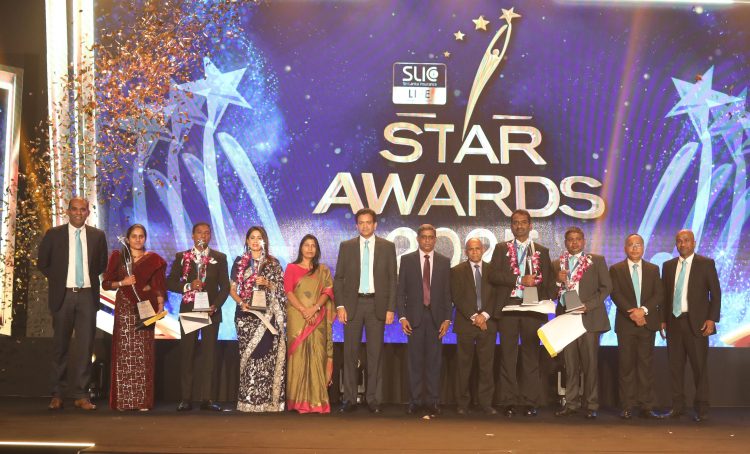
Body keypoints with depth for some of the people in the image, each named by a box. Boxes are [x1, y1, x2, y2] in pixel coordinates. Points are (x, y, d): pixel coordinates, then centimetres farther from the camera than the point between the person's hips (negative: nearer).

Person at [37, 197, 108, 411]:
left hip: (87, 295, 1)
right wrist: (57, 280, 5)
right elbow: (42, 263, 9)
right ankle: (57, 395, 14)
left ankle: (81, 395, 3)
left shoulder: (97, 236, 5)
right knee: (60, 345, 6)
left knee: (85, 345, -2)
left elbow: (102, 264, 16)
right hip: (63, 295, -1)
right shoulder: (54, 234, 1)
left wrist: (90, 279, 7)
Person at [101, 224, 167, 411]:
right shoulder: (118, 257, 9)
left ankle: (143, 401, 1)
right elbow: (106, 283, 9)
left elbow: (158, 286, 3)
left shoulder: (153, 259, 8)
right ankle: (123, 400, 2)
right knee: (124, 351, -3)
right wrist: (122, 283, -8)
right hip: (124, 308, 0)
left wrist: (160, 306, -11)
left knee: (143, 352, -4)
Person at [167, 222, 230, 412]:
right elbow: (170, 283, 3)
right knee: (186, 355, -1)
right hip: (188, 310, 0)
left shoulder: (220, 258, 8)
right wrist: (188, 286, -14)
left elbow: (225, 286, 4)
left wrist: (215, 305, -10)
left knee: (208, 355, -1)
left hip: (211, 310, 0)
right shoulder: (181, 257, 8)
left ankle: (207, 399, 1)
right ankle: (186, 399, 2)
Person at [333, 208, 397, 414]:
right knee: (350, 353, 3)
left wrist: (390, 309, -3)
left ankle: (374, 399, 10)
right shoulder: (346, 246, 6)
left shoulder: (387, 247, 5)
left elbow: (392, 279, 4)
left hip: (377, 305, -1)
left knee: (375, 354, 3)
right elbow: (338, 278, 6)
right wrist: (340, 306, -4)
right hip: (353, 304, 1)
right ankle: (349, 399, 10)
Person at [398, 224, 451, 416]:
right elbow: (401, 290, 4)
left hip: (436, 316, 1)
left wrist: (447, 319, -1)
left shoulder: (444, 261, 9)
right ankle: (415, 400, 7)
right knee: (415, 360, 1)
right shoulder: (407, 260, 6)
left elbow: (447, 292, 7)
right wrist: (402, 316, -5)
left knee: (434, 360, 2)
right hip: (415, 316, -1)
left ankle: (432, 401, 7)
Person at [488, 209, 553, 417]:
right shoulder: (501, 249, 11)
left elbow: (548, 281, 10)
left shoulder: (542, 251, 13)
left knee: (531, 356, 1)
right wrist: (520, 280, -11)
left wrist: (545, 303, -6)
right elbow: (493, 276, -3)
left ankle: (530, 402, 6)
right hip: (508, 306, 0)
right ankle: (510, 403, 4)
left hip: (533, 307, 0)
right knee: (508, 355, 0)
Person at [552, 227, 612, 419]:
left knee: (590, 363, -3)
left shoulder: (597, 261, 7)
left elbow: (606, 287, 1)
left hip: (589, 317, -2)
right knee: (570, 364, 4)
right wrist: (558, 280, -8)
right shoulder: (557, 264, 14)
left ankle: (591, 405, 2)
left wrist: (588, 305, -12)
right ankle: (571, 403, 9)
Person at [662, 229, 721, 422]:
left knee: (700, 366, -1)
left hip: (696, 322, -4)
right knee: (675, 366, 6)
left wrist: (712, 318, -10)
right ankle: (677, 406, 13)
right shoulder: (668, 265, 12)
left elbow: (715, 292, -1)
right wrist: (663, 320, 7)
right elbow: (665, 294, 13)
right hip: (674, 321, 4)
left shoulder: (706, 263, 1)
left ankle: (701, 408, 6)